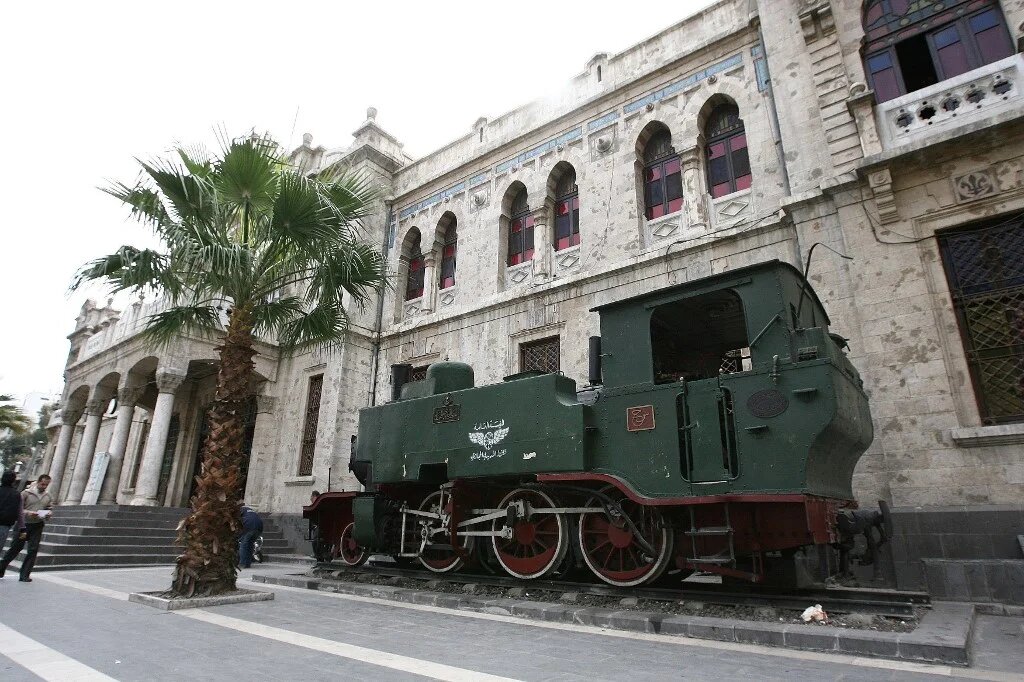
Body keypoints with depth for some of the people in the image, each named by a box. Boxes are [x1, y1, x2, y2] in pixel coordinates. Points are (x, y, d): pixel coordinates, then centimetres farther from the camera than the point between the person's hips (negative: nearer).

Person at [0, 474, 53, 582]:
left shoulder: (48, 497, 8)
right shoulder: (26, 493, -5)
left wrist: (47, 513, -7)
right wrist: (28, 513, -22)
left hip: (37, 526, 3)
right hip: (24, 524, -3)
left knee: (33, 550, -2)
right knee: (16, 547, 7)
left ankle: (24, 575, 4)